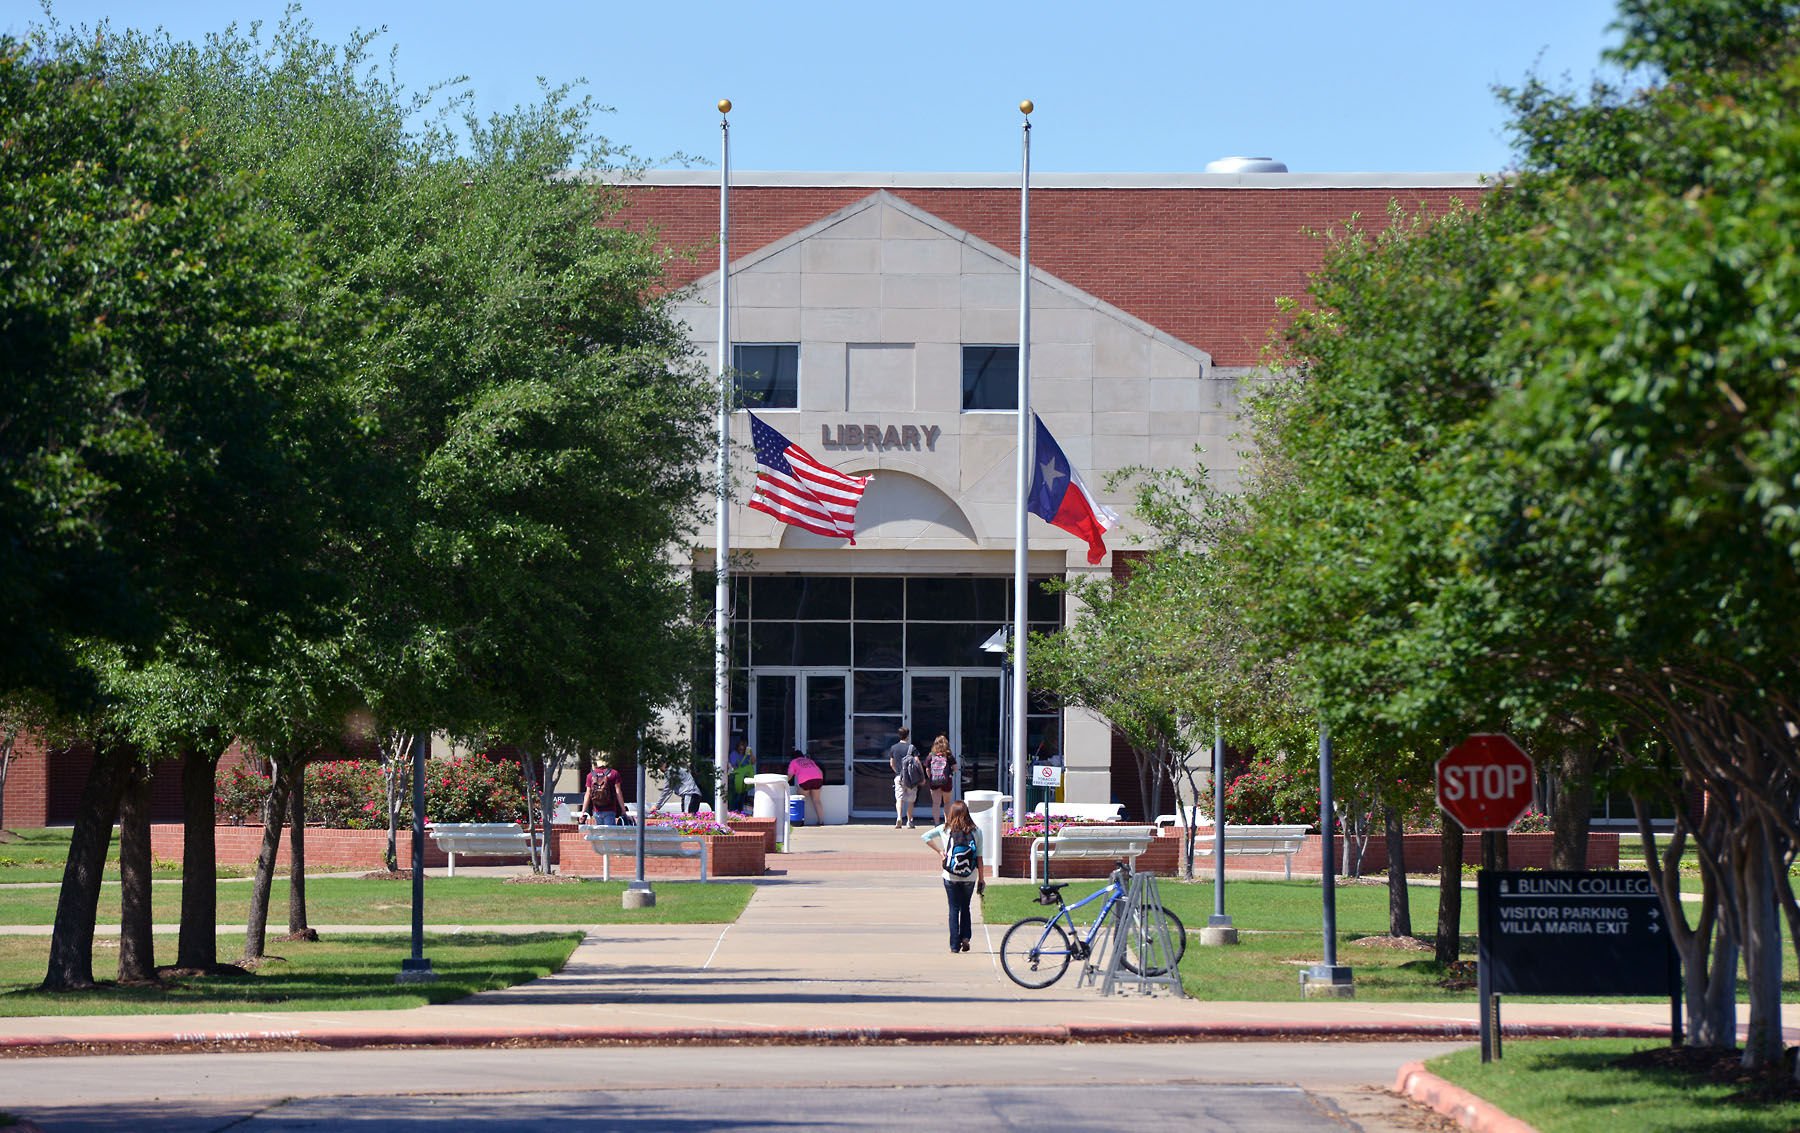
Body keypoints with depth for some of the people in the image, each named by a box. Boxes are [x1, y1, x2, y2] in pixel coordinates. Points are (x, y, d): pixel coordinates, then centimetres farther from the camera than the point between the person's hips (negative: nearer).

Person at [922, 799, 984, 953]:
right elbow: (979, 857, -2)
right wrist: (981, 878, 6)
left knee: (954, 909, 7)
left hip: (951, 877, -1)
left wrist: (939, 852, 1)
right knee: (965, 907, 19)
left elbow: (926, 836, -4)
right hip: (970, 877, 1)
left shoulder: (945, 829, -5)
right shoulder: (975, 831, -5)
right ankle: (965, 937, 4)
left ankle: (955, 945, 3)